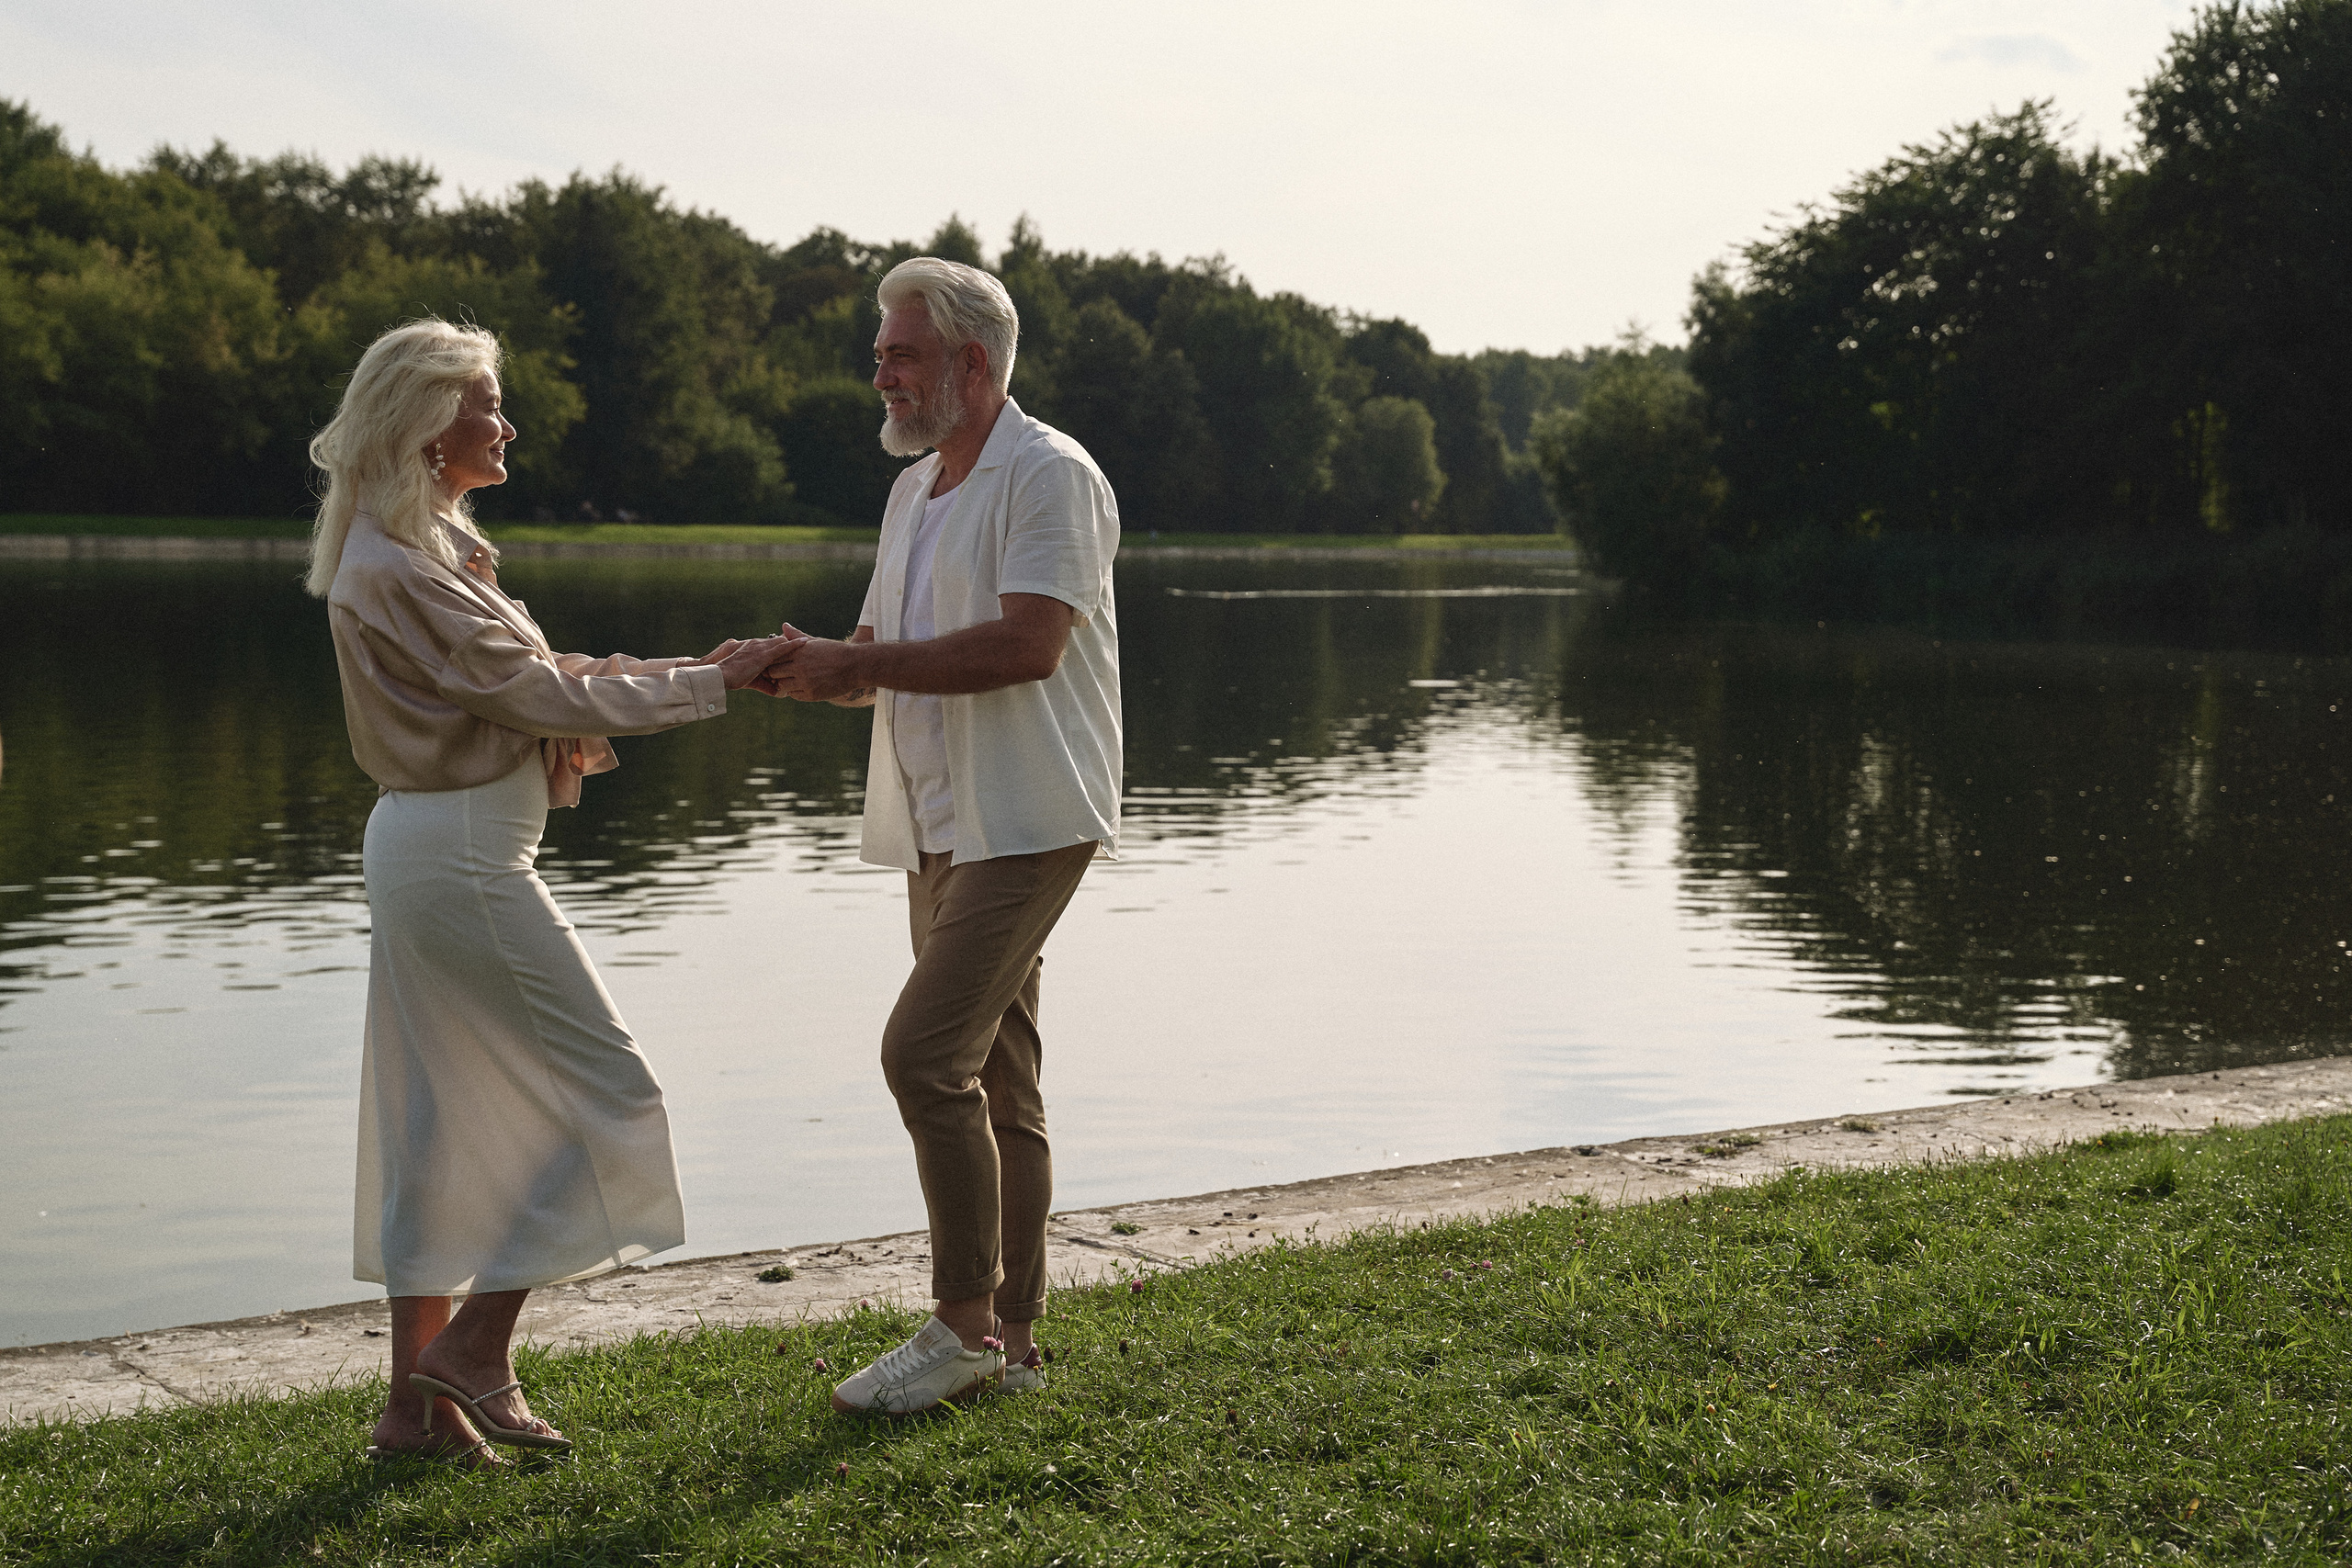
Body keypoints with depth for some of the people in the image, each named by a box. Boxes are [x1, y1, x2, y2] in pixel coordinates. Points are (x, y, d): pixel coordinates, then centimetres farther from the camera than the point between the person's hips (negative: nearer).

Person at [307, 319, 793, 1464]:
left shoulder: (430, 545, 15)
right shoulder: (397, 567, -17)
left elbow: (516, 684, 17)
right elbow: (543, 694, -17)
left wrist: (577, 696, -5)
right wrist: (716, 682, -10)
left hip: (433, 851, 10)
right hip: (459, 856, -10)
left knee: (441, 1128, 11)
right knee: (603, 1092, -3)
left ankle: (417, 1403, 16)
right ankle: (471, 1351, 1)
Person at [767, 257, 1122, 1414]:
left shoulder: (1049, 476, -10)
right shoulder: (914, 492, 19)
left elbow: (1027, 643, -22)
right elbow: (884, 664, 19)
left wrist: (860, 663, -20)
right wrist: (800, 670, -2)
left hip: (1026, 823, -9)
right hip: (943, 829, 9)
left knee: (926, 1051, -16)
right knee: (992, 1076, 10)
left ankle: (968, 1326, -7)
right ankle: (1012, 1336, 16)